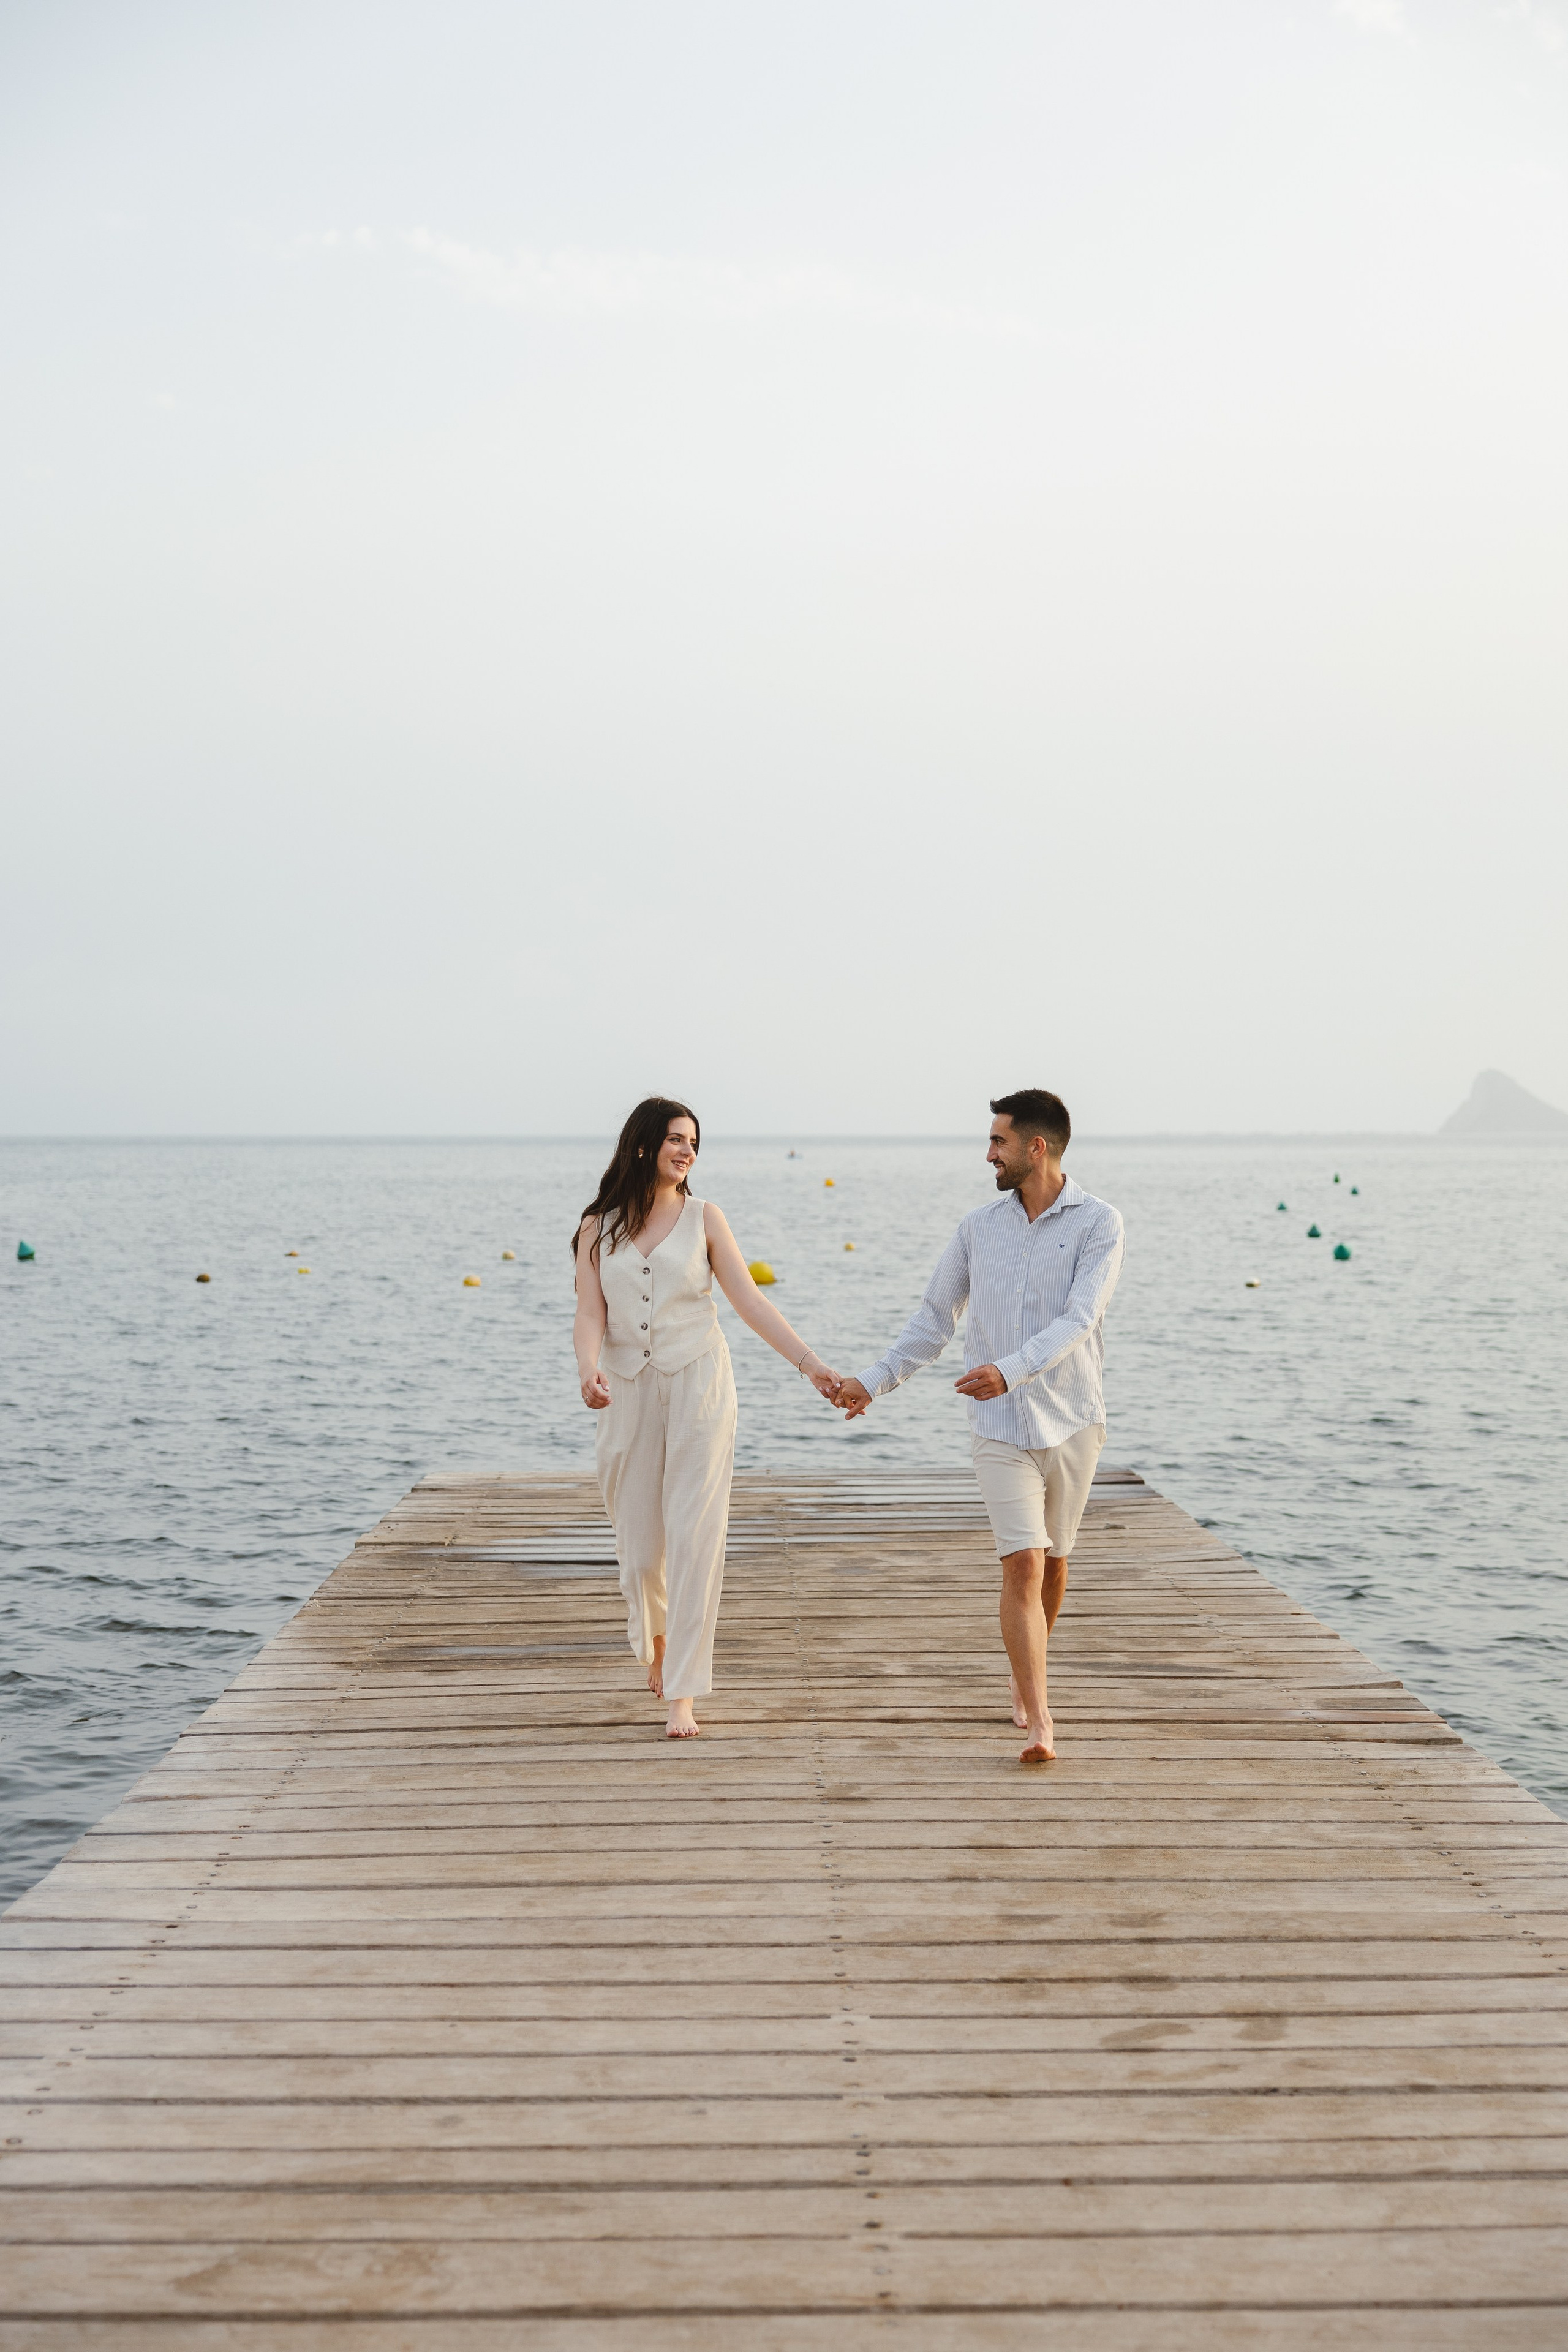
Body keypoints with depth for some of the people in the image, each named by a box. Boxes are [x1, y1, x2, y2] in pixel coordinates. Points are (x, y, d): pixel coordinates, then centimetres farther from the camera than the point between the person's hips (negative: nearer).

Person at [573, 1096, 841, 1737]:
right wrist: (589, 1372, -24)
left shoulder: (703, 1217, 2)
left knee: (694, 1538, -7)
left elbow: (750, 1302, -1)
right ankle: (655, 1639, 39)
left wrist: (809, 1362, -9)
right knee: (638, 1541, 7)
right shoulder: (598, 1226, 4)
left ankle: (683, 1695, -3)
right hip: (629, 1392, 1)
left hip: (698, 1385, -1)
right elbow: (590, 1313, -4)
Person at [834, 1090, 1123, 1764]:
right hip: (1001, 1428, 1)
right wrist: (873, 1380, 5)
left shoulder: (1098, 1223, -6)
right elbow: (934, 1319, 12)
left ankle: (1026, 1676, 39)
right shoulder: (979, 1226, 5)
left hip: (1072, 1421, -1)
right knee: (1023, 1564, -11)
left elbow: (1077, 1320, -18)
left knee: (1053, 1561, 15)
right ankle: (1038, 1722, -14)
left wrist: (1011, 1370, -31)